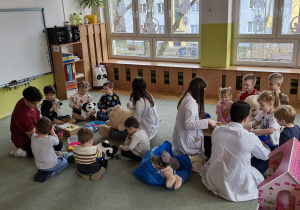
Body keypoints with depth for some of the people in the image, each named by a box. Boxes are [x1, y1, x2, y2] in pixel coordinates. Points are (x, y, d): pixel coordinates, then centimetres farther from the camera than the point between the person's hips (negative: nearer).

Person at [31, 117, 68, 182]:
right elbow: (57, 142, -9)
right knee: (65, 162, 25)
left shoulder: (33, 137, -15)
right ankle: (49, 173, 3)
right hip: (50, 165, -5)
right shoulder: (50, 139, -32)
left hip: (39, 166, 5)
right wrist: (52, 131, -9)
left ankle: (41, 171, 14)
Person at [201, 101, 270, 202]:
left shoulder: (216, 130, -8)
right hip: (236, 185, -4)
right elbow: (265, 156, 1)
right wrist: (267, 149, 27)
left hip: (213, 181, 4)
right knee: (259, 177, 18)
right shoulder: (250, 138, -19)